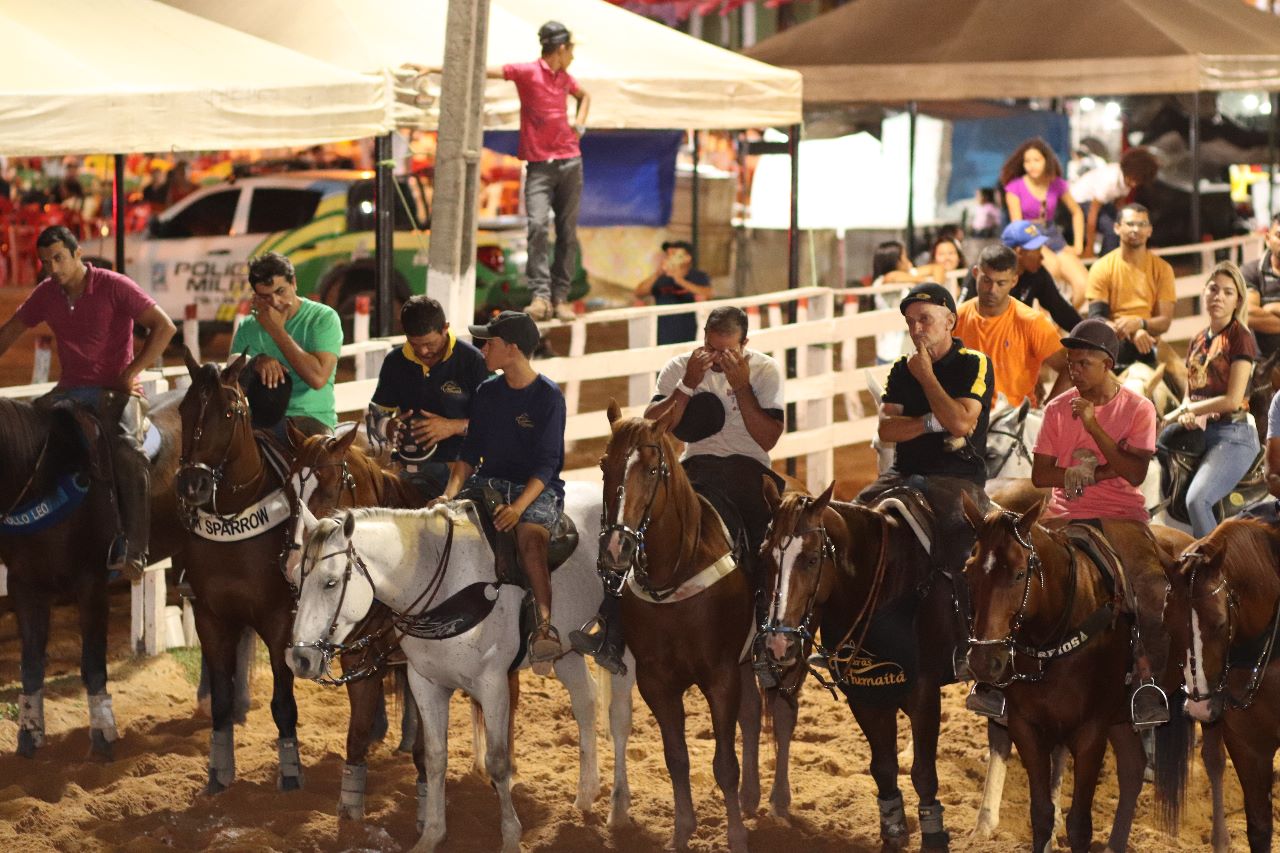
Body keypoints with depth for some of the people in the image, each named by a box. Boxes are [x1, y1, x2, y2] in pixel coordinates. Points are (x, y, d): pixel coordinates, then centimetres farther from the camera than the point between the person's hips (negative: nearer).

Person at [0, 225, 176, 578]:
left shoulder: (114, 286, -10)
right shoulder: (46, 294, 6)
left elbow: (164, 327, -11)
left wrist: (131, 373, -14)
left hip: (115, 391, -6)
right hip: (69, 391, 6)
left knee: (127, 452, -32)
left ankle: (133, 550, -31)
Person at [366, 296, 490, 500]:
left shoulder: (472, 361, -2)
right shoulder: (395, 362, 9)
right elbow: (375, 414, 17)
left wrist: (454, 427, -17)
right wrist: (389, 428, -7)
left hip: (457, 466, -3)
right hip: (408, 470, 3)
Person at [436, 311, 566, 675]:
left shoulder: (548, 396, -7)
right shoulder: (487, 392, 11)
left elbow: (546, 464, -12)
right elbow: (471, 451, 12)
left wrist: (519, 505, -26)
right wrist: (451, 492, -5)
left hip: (537, 488, -5)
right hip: (489, 482, 5)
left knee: (530, 535, -36)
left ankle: (544, 625, -43)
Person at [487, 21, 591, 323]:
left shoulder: (564, 77, 13)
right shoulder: (527, 72, -5)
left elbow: (584, 95, 34)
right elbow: (488, 71, -14)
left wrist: (580, 122, 14)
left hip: (570, 162, 6)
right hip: (539, 164, -6)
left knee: (567, 232, 3)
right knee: (537, 225, -20)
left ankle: (560, 297, 7)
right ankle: (541, 295, -20)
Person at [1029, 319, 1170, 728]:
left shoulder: (1138, 408, 0)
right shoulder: (1057, 409, 6)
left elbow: (1135, 473, -11)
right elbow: (1040, 474, 2)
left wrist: (1093, 425, -18)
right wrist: (1100, 471, -13)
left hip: (1121, 514, -2)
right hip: (1066, 513, 2)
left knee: (1153, 583, -28)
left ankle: (1150, 683, -20)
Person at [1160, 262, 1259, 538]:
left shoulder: (1240, 337, -5)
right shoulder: (1198, 342, 16)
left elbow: (1232, 399, -12)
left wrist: (1180, 412, -6)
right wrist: (1186, 415, -7)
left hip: (1232, 434, -8)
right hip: (1199, 433, 8)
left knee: (1197, 499, -29)